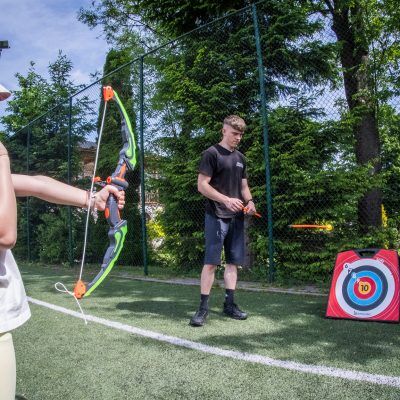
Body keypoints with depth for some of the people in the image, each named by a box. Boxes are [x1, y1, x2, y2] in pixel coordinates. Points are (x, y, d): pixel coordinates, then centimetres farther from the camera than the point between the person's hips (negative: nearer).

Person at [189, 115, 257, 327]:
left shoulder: (240, 158, 16)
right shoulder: (211, 154, -4)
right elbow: (202, 185, -11)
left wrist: (249, 201, 1)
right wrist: (227, 200, -20)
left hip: (237, 217, 7)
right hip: (216, 217, -7)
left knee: (233, 261, 9)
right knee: (211, 261, -7)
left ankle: (229, 304, 19)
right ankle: (203, 308, 1)